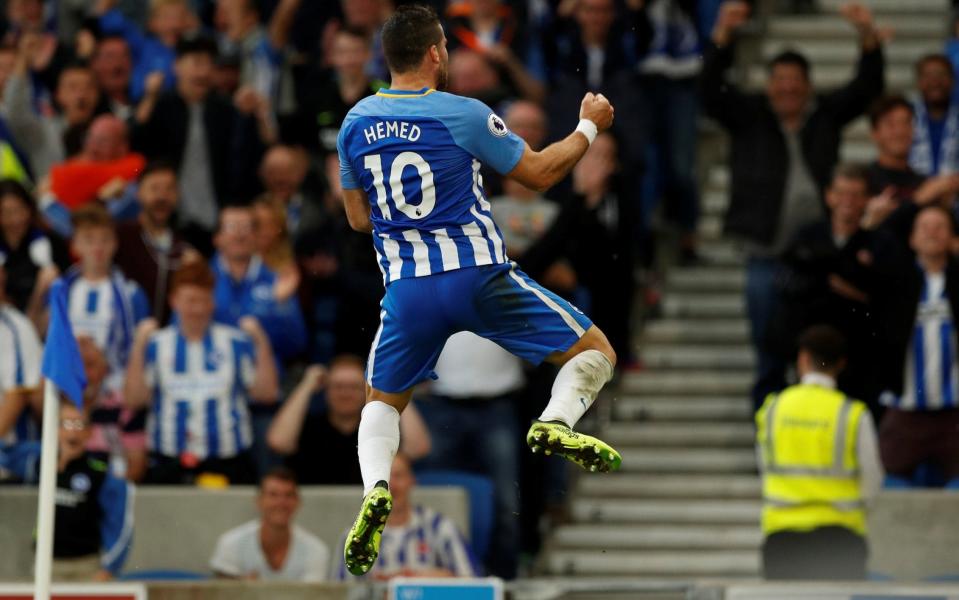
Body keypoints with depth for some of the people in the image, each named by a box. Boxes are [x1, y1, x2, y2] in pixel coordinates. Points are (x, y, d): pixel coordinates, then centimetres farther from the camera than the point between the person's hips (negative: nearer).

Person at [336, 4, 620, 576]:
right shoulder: (463, 115, -8)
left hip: (407, 287, 3)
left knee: (383, 402, 21)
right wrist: (590, 126, 17)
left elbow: (359, 218, 14)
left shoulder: (356, 123, 5)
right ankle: (557, 422, -21)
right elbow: (539, 172, 2)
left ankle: (375, 487, -9)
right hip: (479, 276, -3)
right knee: (595, 351, 9)